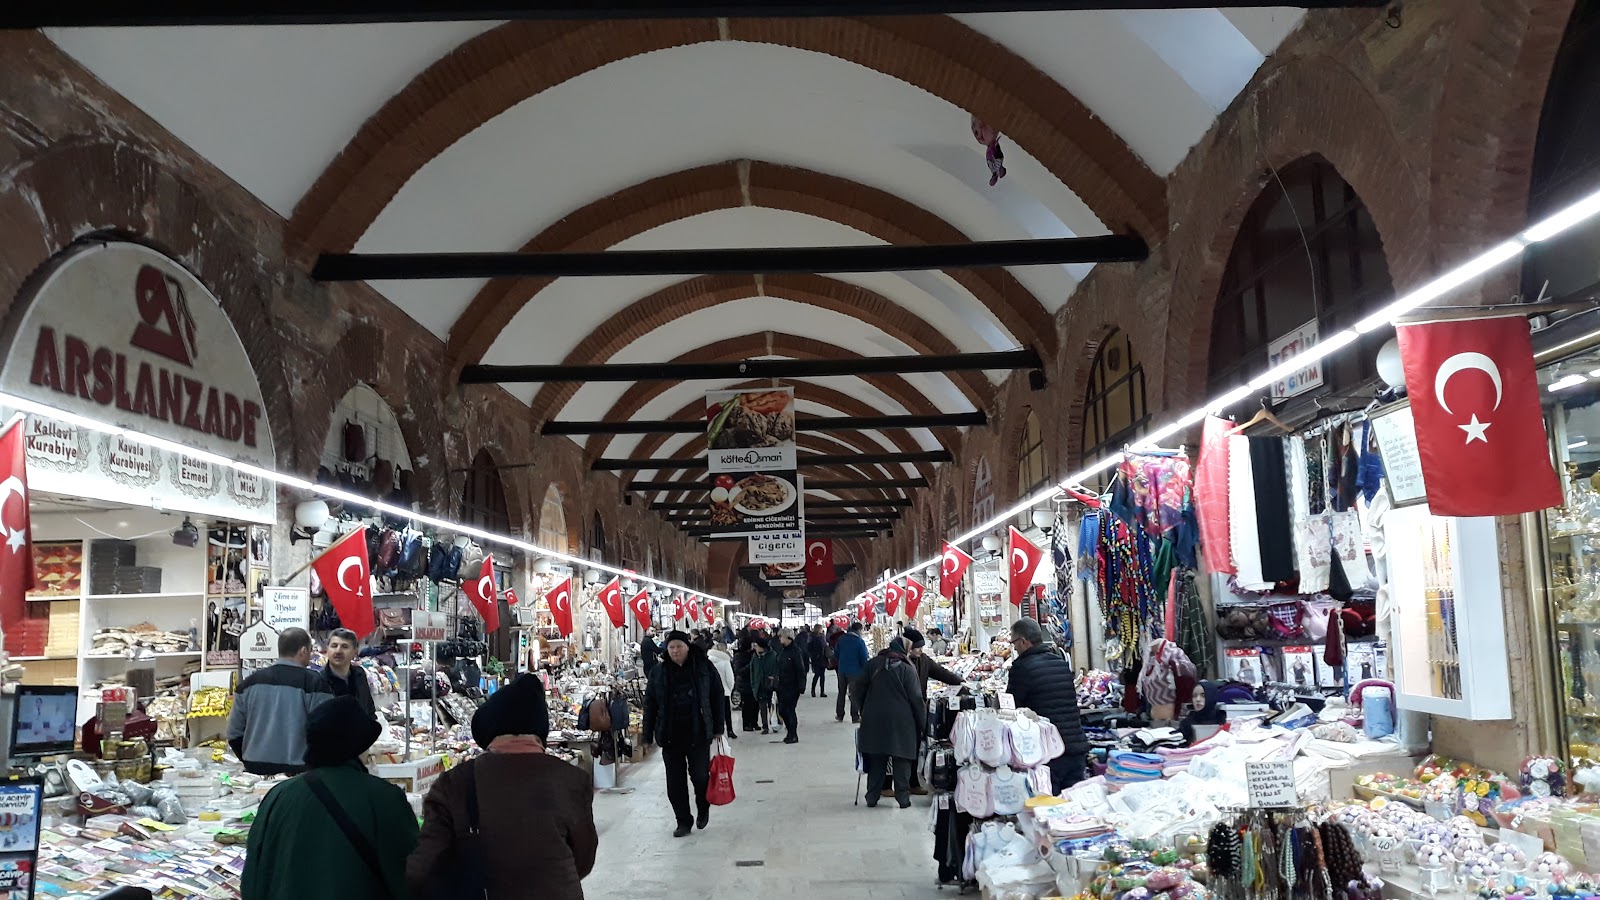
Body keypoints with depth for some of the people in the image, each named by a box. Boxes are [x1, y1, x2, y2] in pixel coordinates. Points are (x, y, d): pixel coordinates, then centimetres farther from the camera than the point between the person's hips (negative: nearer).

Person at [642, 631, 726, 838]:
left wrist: (718, 727, 0)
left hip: (698, 733, -2)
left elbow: (717, 697, 2)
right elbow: (650, 704, 6)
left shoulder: (704, 667, -2)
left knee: (700, 775, 0)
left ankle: (703, 809, 29)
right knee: (675, 781, 5)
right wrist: (649, 734, 3)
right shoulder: (660, 673, 2)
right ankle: (683, 821, 18)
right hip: (670, 735, 2)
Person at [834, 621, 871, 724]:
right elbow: (864, 658, -14)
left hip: (842, 669, 5)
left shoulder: (841, 639, 0)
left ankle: (839, 715, 20)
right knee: (855, 694, 4)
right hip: (855, 671, -5)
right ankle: (855, 716, 5)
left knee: (841, 692, 15)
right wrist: (864, 669, 0)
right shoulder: (860, 642, -15)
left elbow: (836, 654, 8)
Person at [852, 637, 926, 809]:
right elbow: (916, 699, -9)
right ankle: (903, 797, 7)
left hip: (875, 719, 3)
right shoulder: (907, 670, -9)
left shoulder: (874, 664, 0)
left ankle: (872, 796, 15)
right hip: (901, 721, -3)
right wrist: (922, 723, 1)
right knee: (901, 761, 7)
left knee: (876, 761, 12)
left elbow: (858, 688, 4)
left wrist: (864, 710, 16)